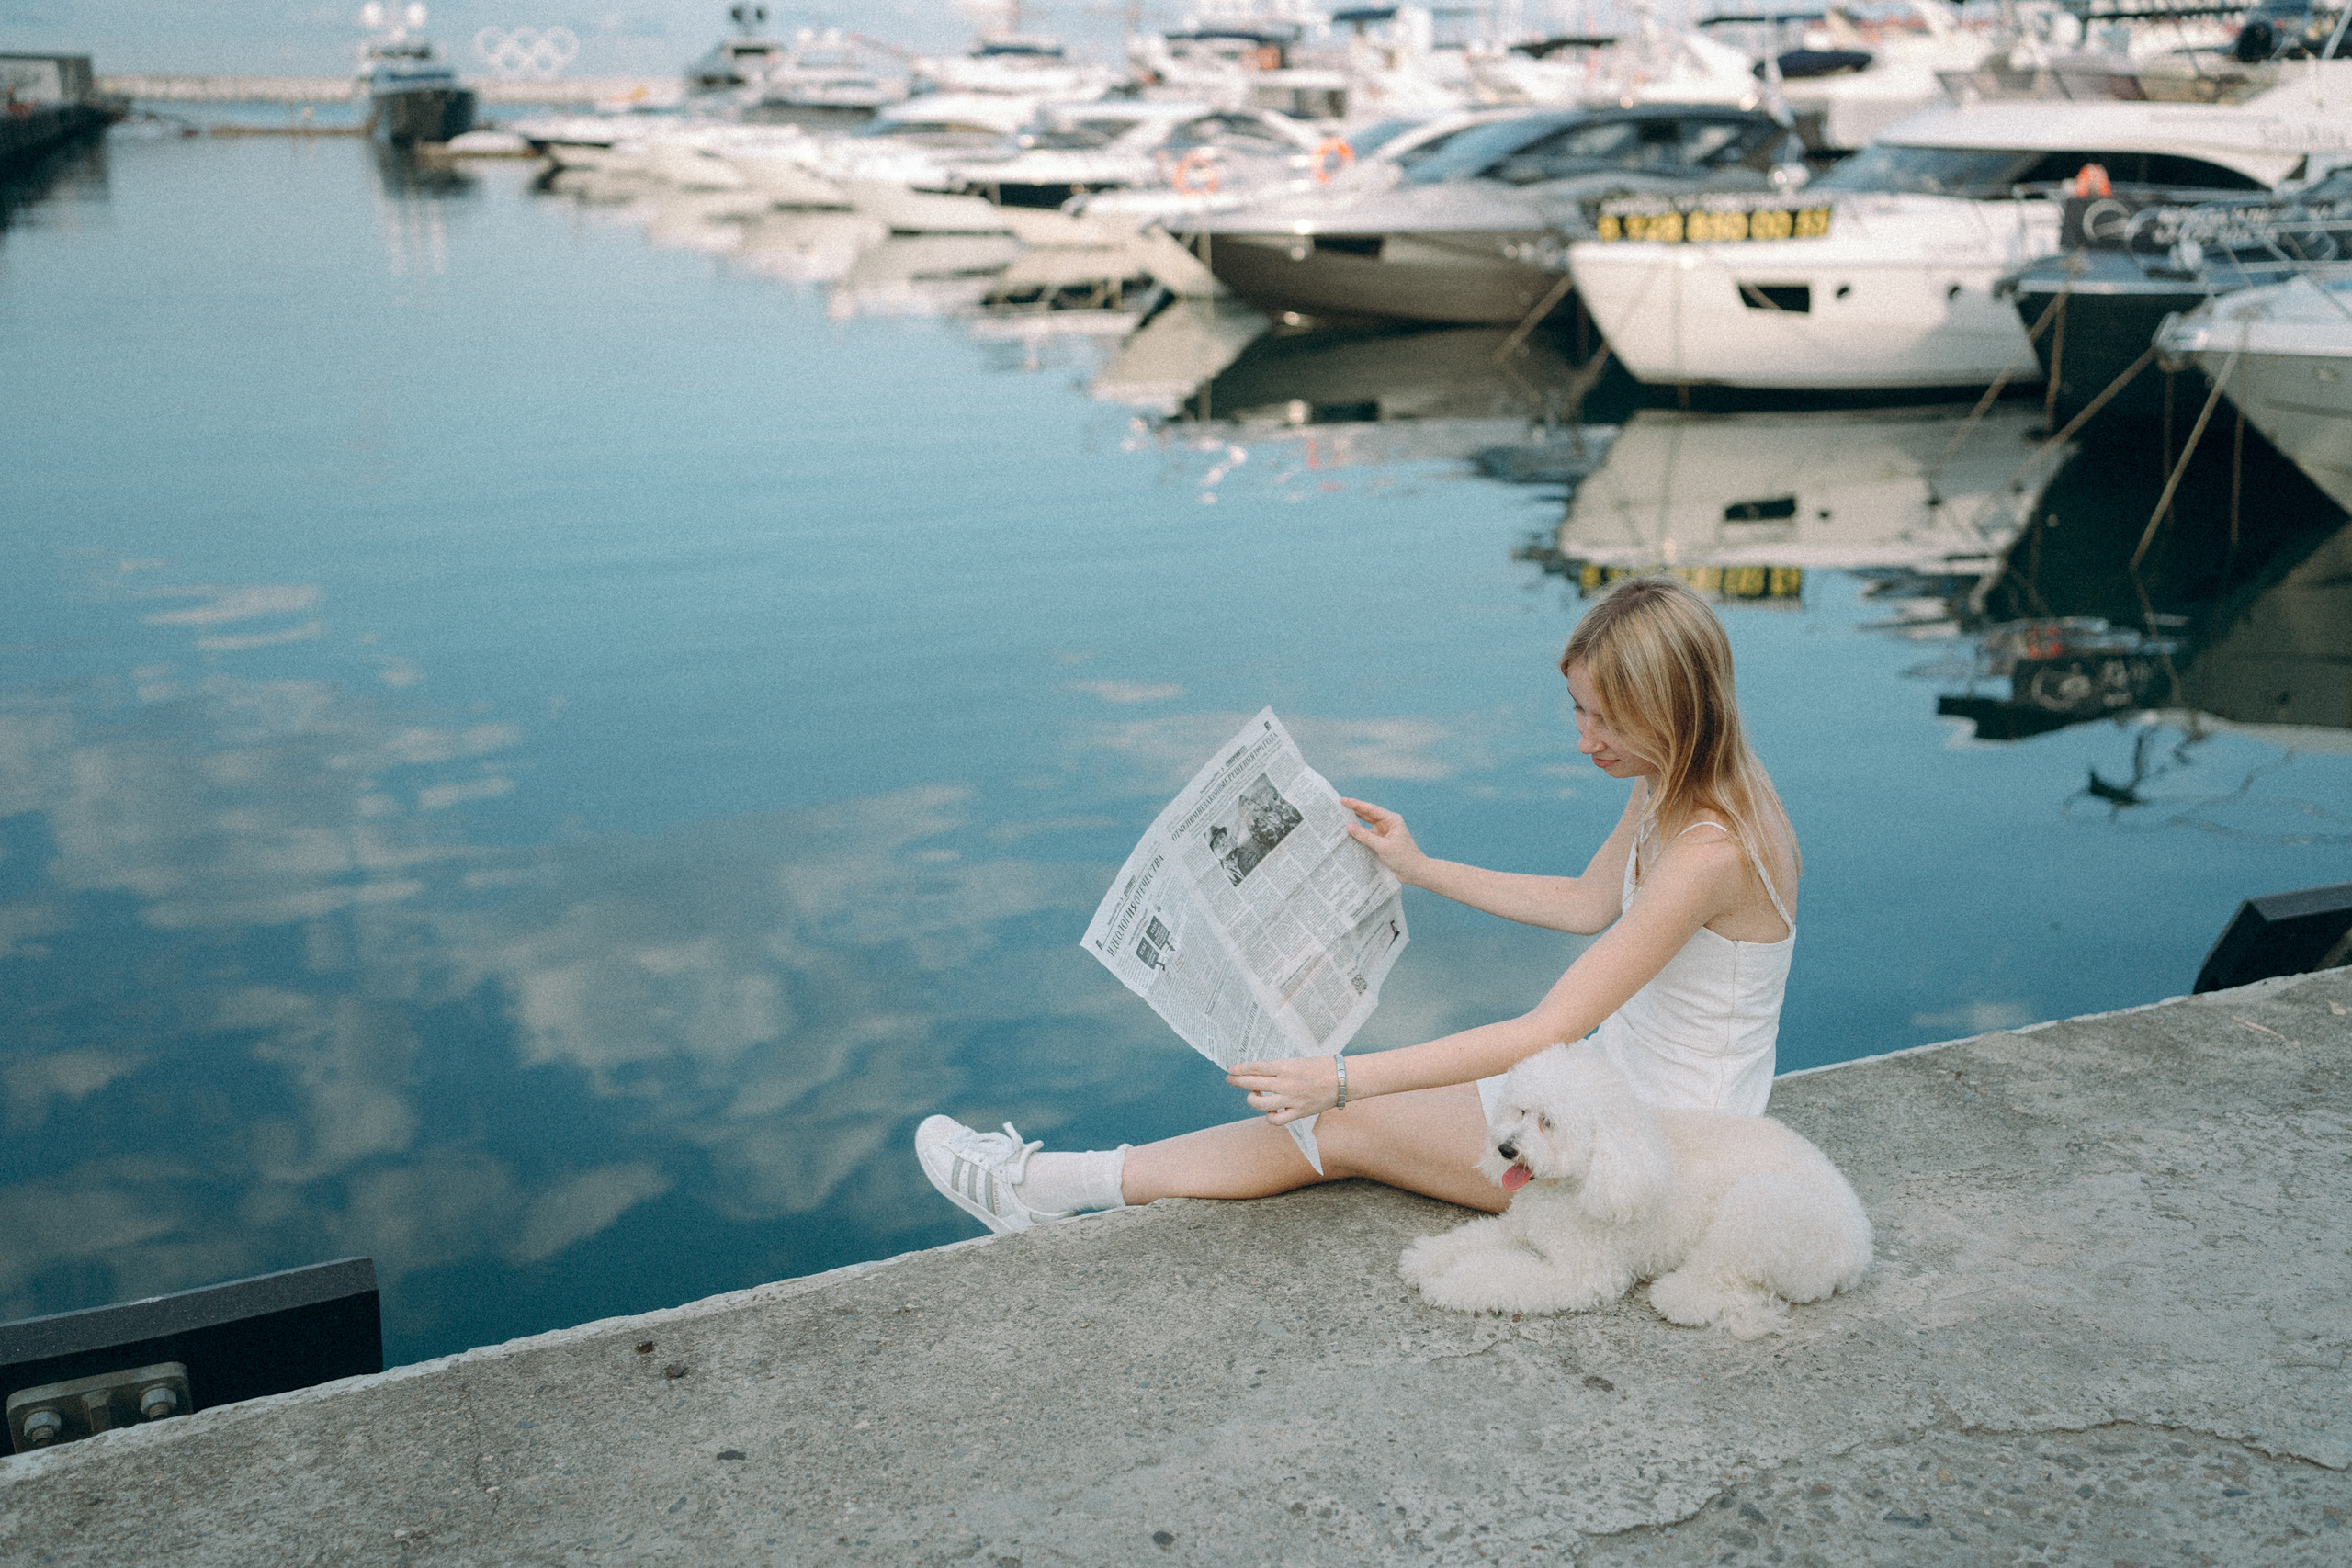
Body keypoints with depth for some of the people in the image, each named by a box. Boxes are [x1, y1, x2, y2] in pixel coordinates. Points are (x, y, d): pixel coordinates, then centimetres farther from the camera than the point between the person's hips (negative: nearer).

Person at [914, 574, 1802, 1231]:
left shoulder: (1711, 851, -31)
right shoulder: (1666, 791, 0)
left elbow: (1546, 1033, -32)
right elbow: (1587, 903, 18)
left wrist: (1344, 1078, -32)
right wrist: (1421, 870, 16)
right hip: (1619, 1078, 9)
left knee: (1346, 1128, -8)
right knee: (1348, 1109, 2)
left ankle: (1045, 1189, 2)